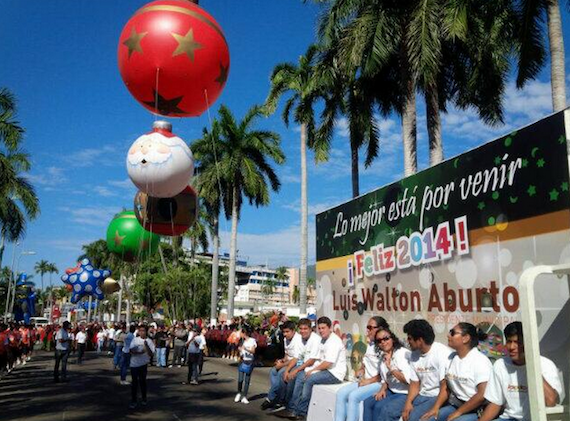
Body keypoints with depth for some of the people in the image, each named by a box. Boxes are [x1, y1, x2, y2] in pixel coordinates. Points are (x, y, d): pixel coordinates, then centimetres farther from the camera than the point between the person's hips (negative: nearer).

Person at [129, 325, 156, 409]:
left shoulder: (149, 341, -1)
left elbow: (151, 354, -8)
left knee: (142, 381, 7)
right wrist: (139, 352, -21)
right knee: (134, 382, 4)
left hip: (143, 364, -1)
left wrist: (146, 346, -22)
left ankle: (144, 398, 25)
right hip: (134, 364, 1)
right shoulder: (135, 339, 3)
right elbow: (131, 350, -6)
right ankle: (133, 401, 11)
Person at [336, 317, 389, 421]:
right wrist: (360, 370, 4)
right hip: (365, 381, 9)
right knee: (341, 393, -10)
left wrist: (369, 381, -14)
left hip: (379, 383, -9)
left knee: (353, 396, -27)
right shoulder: (370, 345, 16)